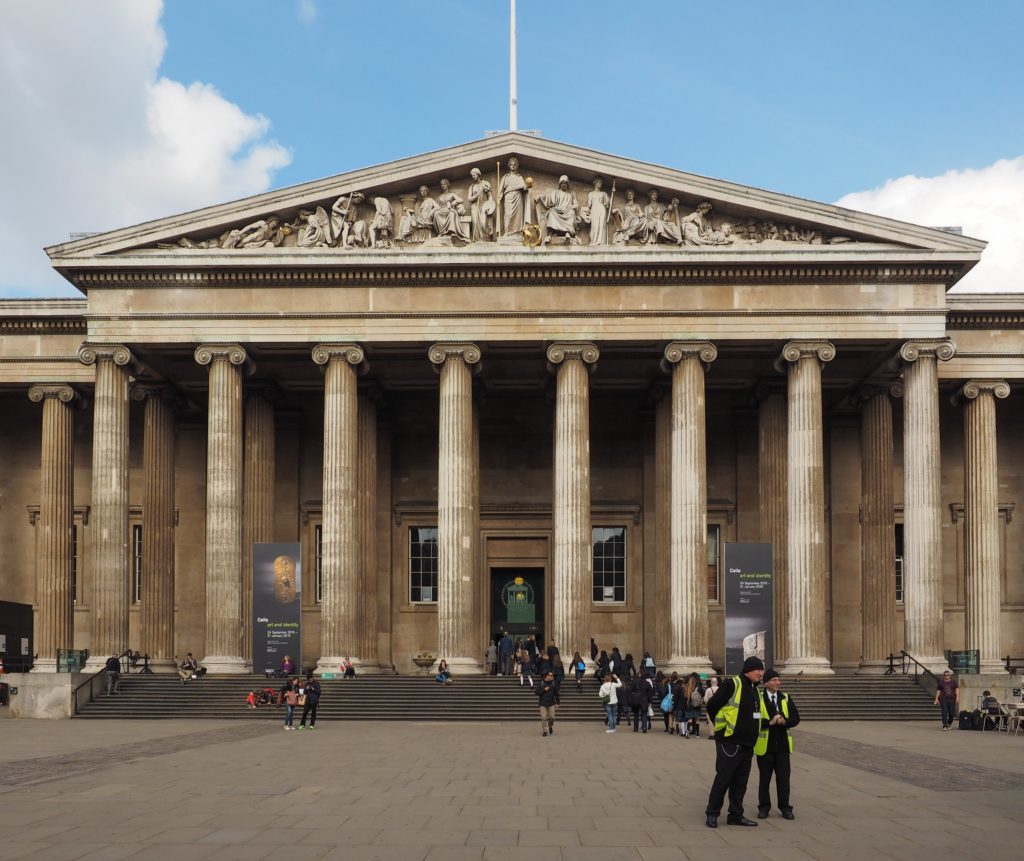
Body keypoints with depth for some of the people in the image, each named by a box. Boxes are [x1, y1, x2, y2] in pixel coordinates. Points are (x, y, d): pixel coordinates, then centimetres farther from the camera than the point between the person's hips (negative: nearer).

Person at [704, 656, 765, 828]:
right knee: (723, 779, -4)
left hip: (747, 745, 8)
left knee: (740, 782, 12)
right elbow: (712, 706, -12)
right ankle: (712, 814, 6)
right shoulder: (732, 685, -14)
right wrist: (722, 727, -2)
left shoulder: (754, 689, 13)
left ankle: (736, 815, 20)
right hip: (729, 743, -8)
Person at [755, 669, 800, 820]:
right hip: (765, 745, -2)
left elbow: (795, 718, 3)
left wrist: (784, 722, -16)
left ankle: (785, 807, 13)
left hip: (782, 745, 2)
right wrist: (770, 722, -23)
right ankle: (764, 807, 17)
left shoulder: (786, 698, 7)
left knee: (784, 777, 4)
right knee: (764, 778, 7)